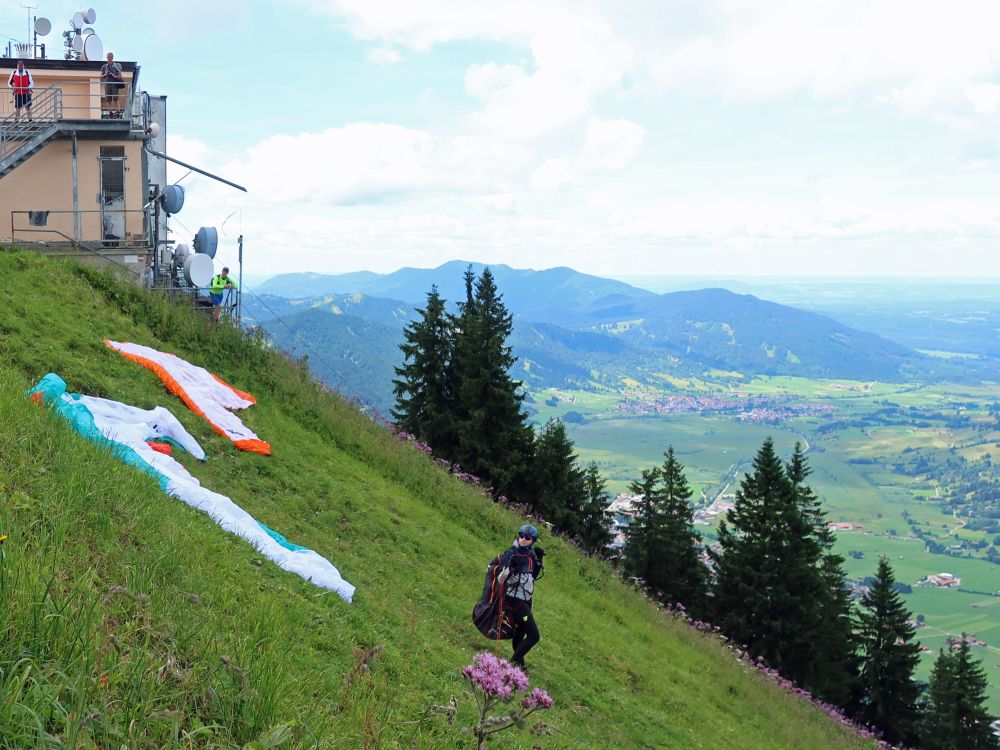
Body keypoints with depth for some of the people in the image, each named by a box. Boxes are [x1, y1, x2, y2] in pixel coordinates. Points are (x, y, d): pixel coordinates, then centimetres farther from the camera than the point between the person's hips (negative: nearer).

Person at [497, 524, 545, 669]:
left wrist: (539, 560, 4)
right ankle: (514, 662, 0)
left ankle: (519, 662, 34)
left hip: (525, 599, 8)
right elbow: (501, 580, -22)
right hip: (515, 600, -8)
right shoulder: (511, 555, -17)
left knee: (520, 632, 20)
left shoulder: (530, 555, 5)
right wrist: (510, 567, -39)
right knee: (533, 636, -11)